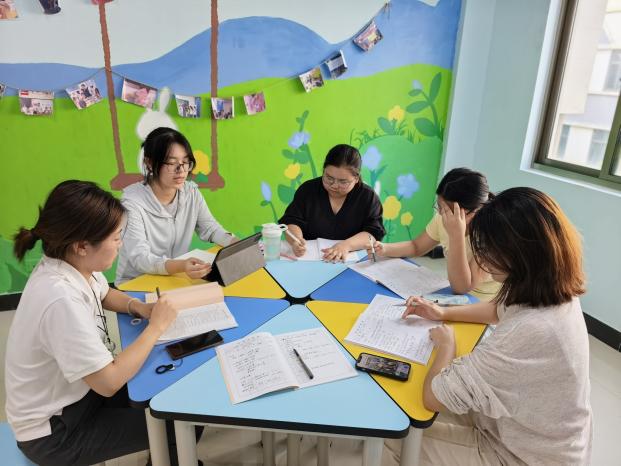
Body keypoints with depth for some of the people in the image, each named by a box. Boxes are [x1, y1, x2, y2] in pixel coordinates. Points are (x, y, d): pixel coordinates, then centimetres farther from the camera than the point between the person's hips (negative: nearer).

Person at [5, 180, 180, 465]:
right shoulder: (61, 300, -36)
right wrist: (156, 327, -22)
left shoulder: (75, 265, -10)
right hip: (54, 431, -7)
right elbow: (109, 383, -31)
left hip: (79, 391, 7)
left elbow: (105, 295, 13)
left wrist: (140, 308, -6)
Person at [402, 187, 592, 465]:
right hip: (539, 434, 7)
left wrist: (446, 344, -13)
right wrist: (442, 313, 4)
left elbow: (433, 396, -32)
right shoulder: (553, 292, -12)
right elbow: (500, 310, 13)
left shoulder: (527, 332, -42)